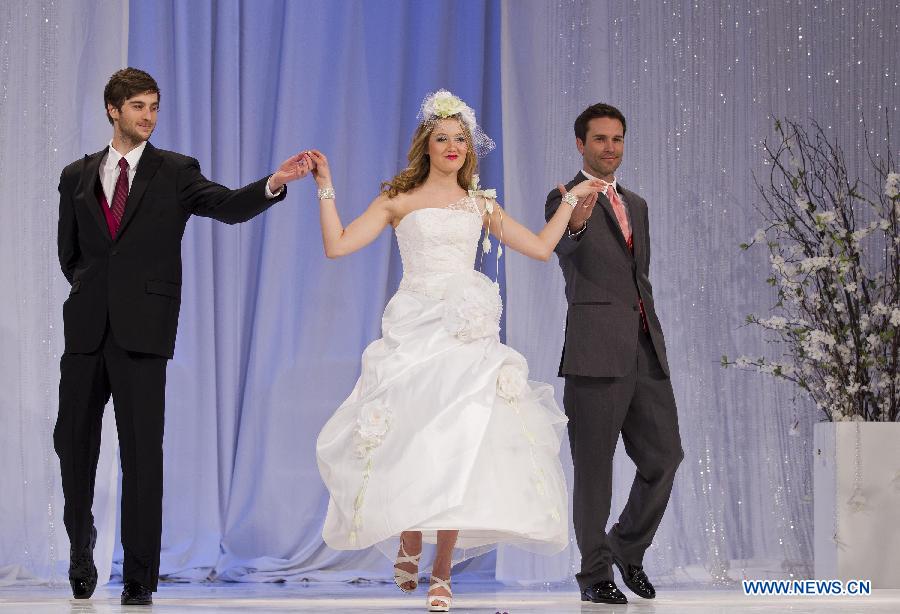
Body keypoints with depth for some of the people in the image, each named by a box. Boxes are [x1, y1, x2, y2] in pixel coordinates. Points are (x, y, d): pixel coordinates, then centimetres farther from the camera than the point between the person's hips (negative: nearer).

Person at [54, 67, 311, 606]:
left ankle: (140, 577, -1)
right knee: (74, 441, 8)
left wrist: (275, 182, -27)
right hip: (86, 327, 3)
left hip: (142, 329, -3)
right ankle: (82, 554, 28)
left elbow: (228, 206, -11)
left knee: (143, 450, -5)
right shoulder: (78, 177, 14)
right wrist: (90, 289, 8)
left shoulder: (175, 172, 5)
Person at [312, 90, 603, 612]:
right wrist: (326, 187, -2)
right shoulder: (399, 201, 10)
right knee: (413, 439, -11)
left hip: (469, 333, 1)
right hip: (416, 328, -1)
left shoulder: (481, 205, 18)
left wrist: (573, 199, 20)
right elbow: (338, 245, 1)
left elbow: (541, 247, 16)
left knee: (461, 441, -9)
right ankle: (410, 547, 12)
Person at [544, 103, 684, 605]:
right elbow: (561, 247, -25)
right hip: (597, 351, -6)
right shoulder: (565, 199, -3)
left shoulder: (636, 205, 20)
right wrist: (576, 224, -48)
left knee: (664, 454, 5)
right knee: (594, 466, -1)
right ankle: (596, 572, 7)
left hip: (646, 350, 7)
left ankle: (629, 549, 23)